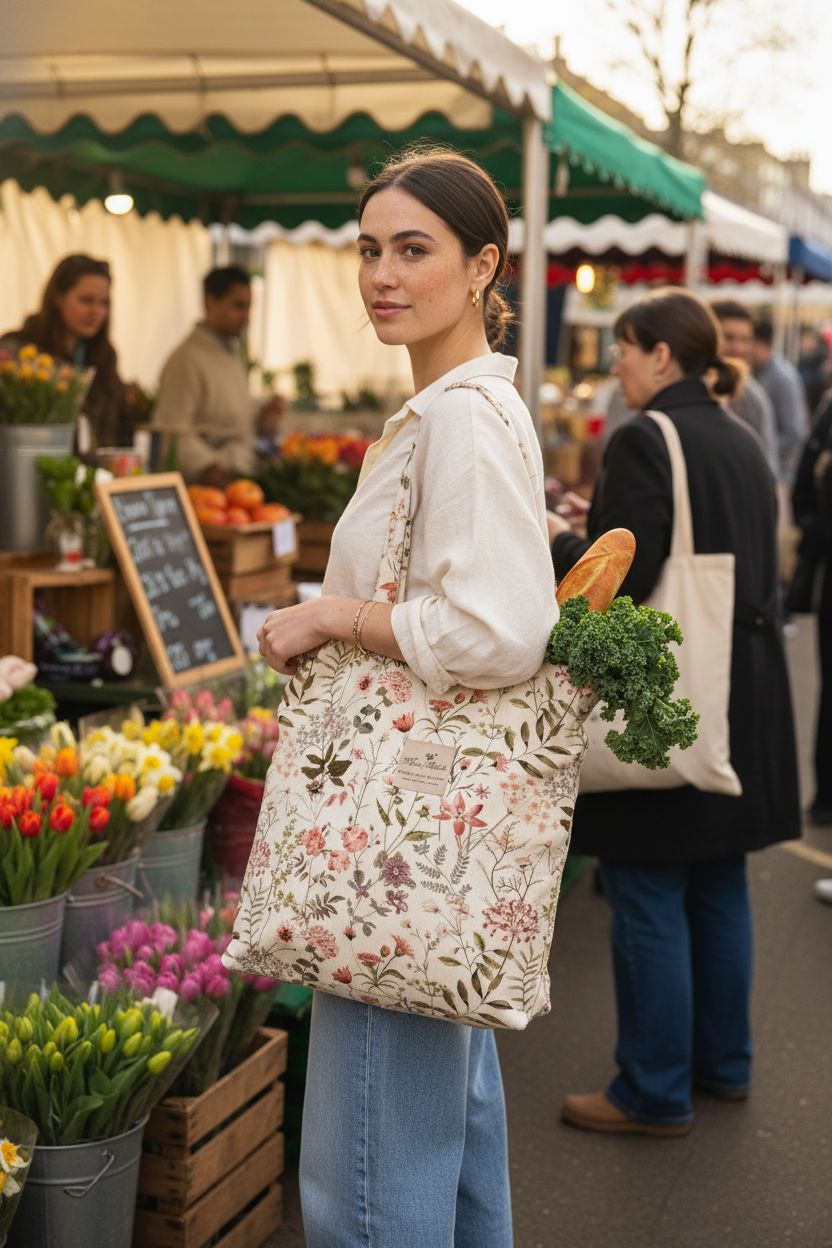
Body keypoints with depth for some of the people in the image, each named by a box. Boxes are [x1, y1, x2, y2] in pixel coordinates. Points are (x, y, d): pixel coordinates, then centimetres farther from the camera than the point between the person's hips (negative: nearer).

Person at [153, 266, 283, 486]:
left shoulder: (234, 354, 20)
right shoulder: (186, 359, -10)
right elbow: (174, 430, -16)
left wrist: (263, 414, 8)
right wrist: (206, 467, -27)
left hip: (240, 476, 8)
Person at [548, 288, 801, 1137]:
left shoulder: (645, 441, -14)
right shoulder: (741, 443, 11)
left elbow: (620, 580, -20)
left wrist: (556, 542, -2)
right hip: (743, 690, 9)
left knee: (648, 897, 1)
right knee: (717, 886, 18)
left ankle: (654, 1094, 11)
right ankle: (723, 1062, 31)